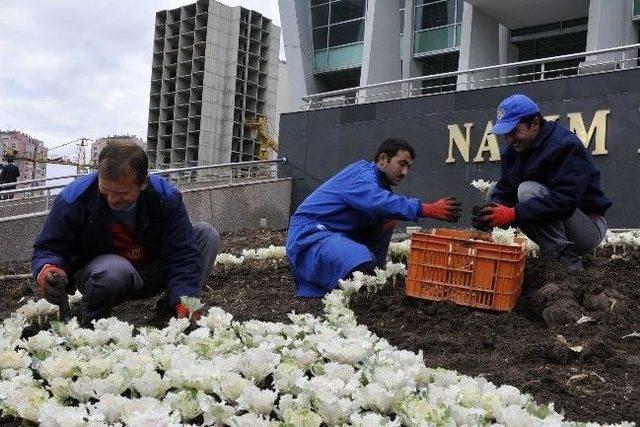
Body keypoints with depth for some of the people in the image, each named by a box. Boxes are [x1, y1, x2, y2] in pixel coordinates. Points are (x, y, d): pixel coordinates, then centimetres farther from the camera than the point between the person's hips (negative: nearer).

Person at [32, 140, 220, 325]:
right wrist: (46, 271, -38)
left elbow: (182, 255, -20)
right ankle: (91, 322, -8)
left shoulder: (165, 197, -19)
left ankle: (168, 311, -6)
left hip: (150, 275, 3)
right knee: (115, 269, -40)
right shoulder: (75, 198, -22)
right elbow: (48, 248, -12)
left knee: (207, 234, -11)